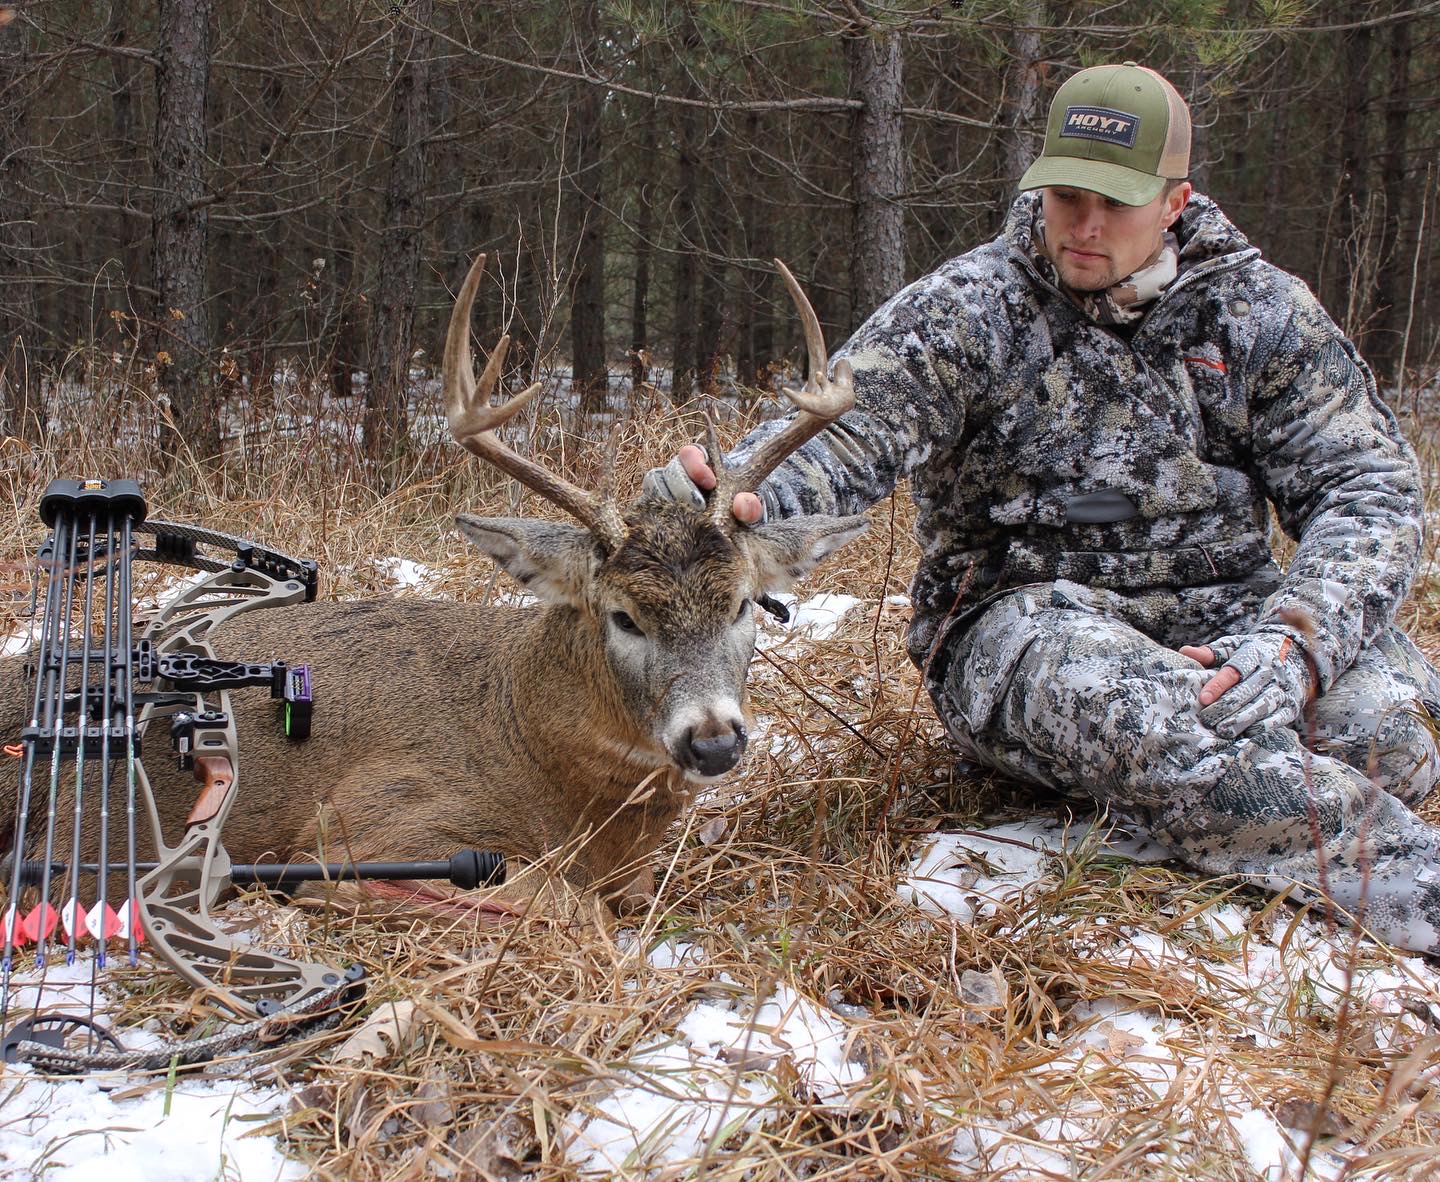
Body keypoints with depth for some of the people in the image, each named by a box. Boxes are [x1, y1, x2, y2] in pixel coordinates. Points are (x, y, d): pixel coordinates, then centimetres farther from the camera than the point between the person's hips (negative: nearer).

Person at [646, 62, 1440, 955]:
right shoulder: (966, 310, -1)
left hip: (1223, 611, 3)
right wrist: (740, 494, -42)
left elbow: (1366, 489, -2)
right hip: (1023, 612, -2)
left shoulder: (1263, 312, 5)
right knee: (1147, 718, -39)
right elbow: (842, 431, -17)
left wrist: (1294, 642, -23)